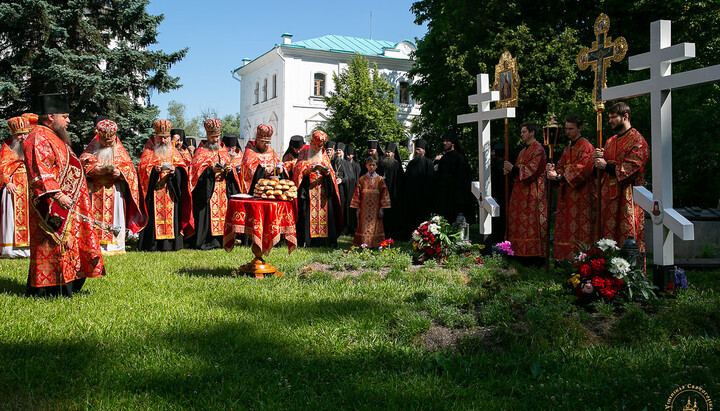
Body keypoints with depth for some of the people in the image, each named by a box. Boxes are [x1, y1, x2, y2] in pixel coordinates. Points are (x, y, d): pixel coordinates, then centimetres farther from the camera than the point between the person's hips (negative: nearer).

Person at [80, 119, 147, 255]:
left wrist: (120, 172, -14)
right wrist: (94, 170, -18)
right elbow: (82, 164, 1)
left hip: (114, 190, 1)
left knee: (114, 217, -3)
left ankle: (115, 246, 1)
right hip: (95, 191, 0)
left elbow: (129, 168, 7)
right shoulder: (92, 148, 9)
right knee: (95, 217, -5)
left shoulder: (119, 151, 12)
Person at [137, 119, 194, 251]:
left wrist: (175, 170, -16)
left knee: (171, 216, -3)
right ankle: (152, 245, -6)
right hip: (154, 193, -2)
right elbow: (142, 167, -2)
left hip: (170, 192, 2)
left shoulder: (174, 152, 16)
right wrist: (154, 169, -20)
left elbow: (183, 167, 6)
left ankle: (170, 244, 1)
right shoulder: (149, 151, 10)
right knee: (153, 217, -8)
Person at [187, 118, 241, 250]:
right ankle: (204, 242, -5)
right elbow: (197, 168, -9)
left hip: (223, 188, 5)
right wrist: (212, 170, -23)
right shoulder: (201, 150, 1)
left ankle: (219, 240, 8)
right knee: (208, 213, -9)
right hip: (208, 189, -5)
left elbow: (230, 165, 16)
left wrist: (229, 169, -7)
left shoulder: (223, 149, 16)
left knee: (223, 210, 2)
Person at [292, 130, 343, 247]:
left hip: (322, 189, 3)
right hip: (307, 190, -3)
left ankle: (327, 241, -5)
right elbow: (299, 170, -1)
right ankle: (305, 241, -9)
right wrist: (310, 169, -19)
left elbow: (330, 172, 15)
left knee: (325, 213, -6)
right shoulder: (304, 153, 7)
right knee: (307, 214, -10)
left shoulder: (324, 155, 15)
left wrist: (327, 172, -8)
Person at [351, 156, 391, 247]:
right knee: (364, 226, 0)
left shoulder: (380, 179, 3)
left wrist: (381, 209, -3)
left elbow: (384, 194, 2)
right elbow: (358, 194, 8)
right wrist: (357, 208, 4)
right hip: (364, 208, 1)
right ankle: (363, 244, 5)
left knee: (375, 226, -1)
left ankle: (374, 245, 5)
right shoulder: (362, 179, 7)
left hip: (375, 208, -1)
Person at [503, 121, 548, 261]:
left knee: (533, 222, -7)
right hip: (522, 191, 9)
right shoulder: (524, 150, 19)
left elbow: (531, 170, -18)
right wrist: (510, 170, 1)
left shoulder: (538, 149, -10)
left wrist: (513, 168, -22)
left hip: (533, 191, -9)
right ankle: (524, 251, 11)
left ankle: (537, 254, -4)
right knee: (522, 222, 7)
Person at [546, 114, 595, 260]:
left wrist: (559, 177, -21)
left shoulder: (586, 147, -6)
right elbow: (561, 167, 16)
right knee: (565, 230, 5)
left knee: (578, 230, -8)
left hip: (580, 195, -8)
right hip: (566, 196, 8)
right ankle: (566, 259, 9)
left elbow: (583, 170, -17)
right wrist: (554, 170, -8)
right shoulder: (567, 149, 21)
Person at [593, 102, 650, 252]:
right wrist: (599, 157, -3)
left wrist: (607, 166, -15)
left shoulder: (637, 141, -8)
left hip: (626, 196, -8)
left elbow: (632, 168, -17)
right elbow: (606, 164, 19)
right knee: (609, 235, 8)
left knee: (627, 238, -6)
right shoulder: (611, 141, 18)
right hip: (609, 194, 8)